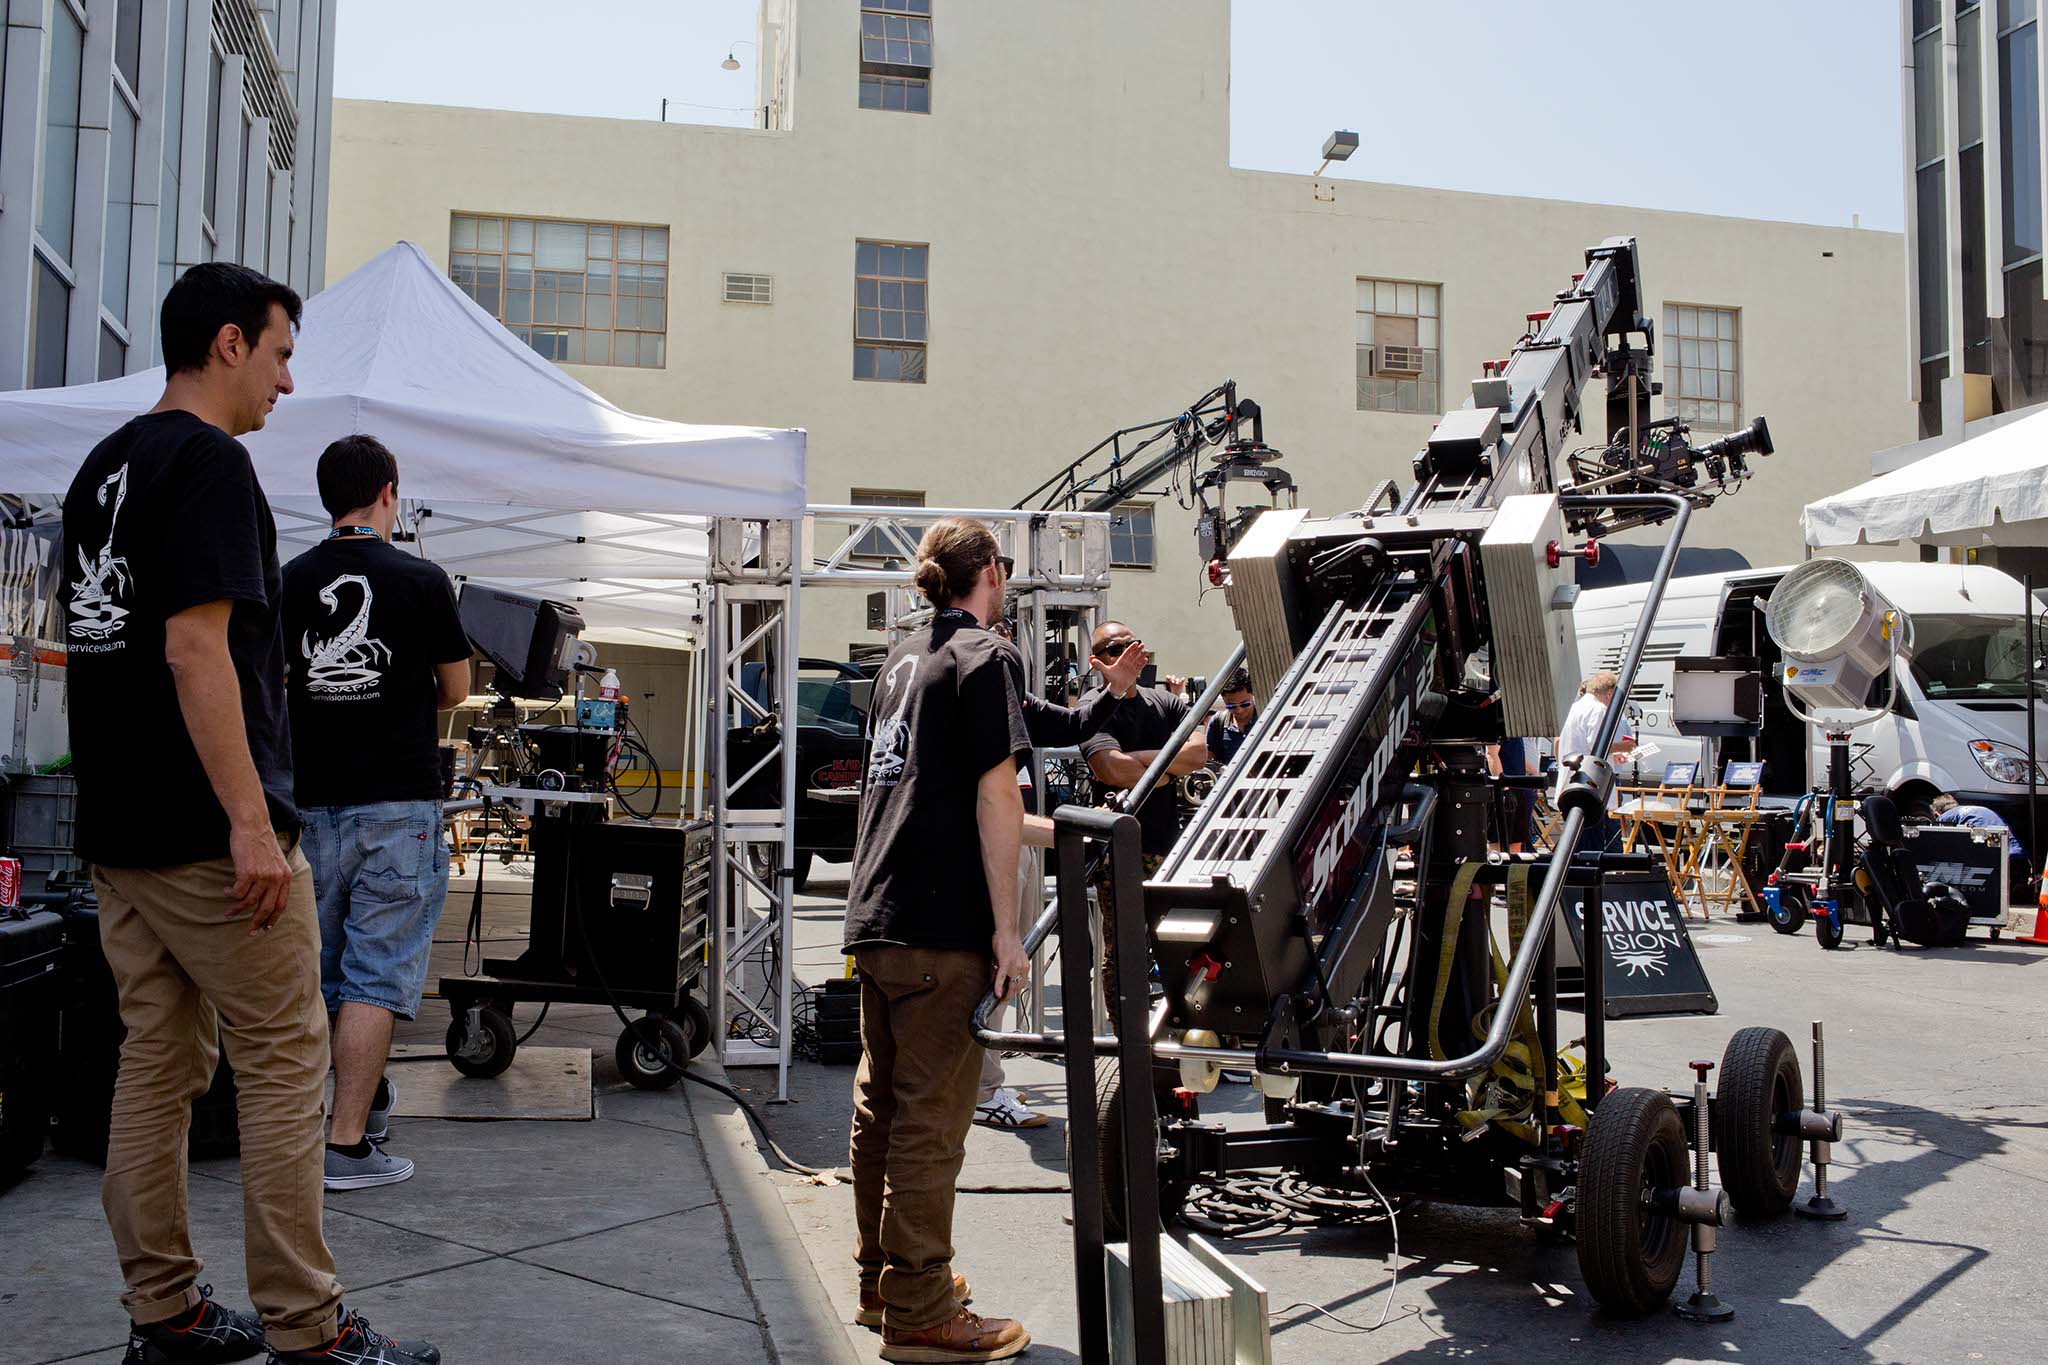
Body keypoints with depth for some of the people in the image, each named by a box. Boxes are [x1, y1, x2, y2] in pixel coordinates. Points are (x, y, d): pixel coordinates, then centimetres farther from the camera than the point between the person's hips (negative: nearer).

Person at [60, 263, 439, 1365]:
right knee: (284, 1062, -3)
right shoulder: (208, 459, -12)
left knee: (157, 1062, 12)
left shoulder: (103, 466, 17)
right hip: (207, 831, -9)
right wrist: (252, 820, -22)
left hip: (116, 827, 9)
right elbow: (196, 646, -21)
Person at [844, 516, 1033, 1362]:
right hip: (943, 926, -9)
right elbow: (995, 795, -13)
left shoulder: (903, 656, 18)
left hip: (875, 914, 9)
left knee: (880, 1103, 16)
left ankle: (881, 1279, 29)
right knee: (930, 1118, -3)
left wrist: (1035, 827, 36)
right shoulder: (988, 656, -6)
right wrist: (1006, 929, -13)